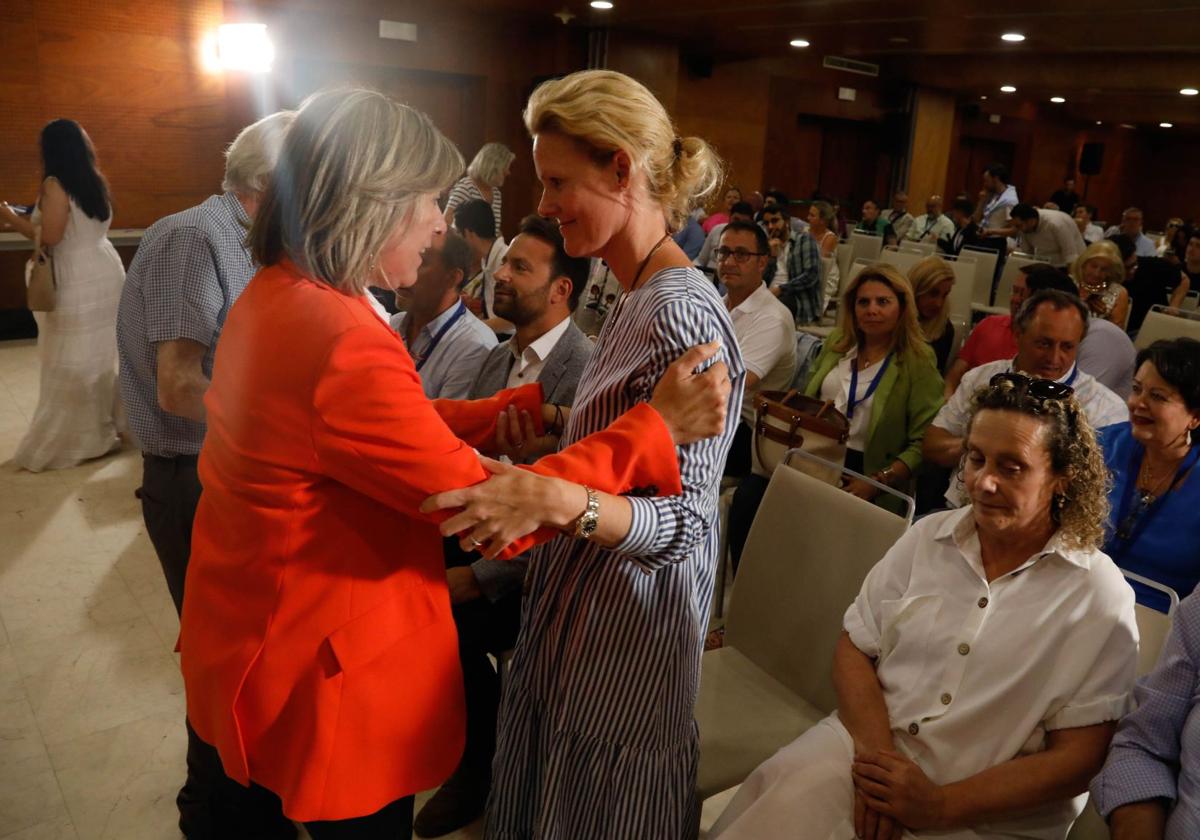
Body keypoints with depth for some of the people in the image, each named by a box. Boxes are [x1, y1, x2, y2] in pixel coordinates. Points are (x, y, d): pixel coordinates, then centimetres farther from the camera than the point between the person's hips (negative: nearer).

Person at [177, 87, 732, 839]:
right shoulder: (343, 348, -31)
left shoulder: (276, 294, 0)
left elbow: (404, 425, 3)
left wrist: (531, 404, -1)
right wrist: (655, 426, -23)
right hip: (324, 673, -9)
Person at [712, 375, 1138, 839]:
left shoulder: (1100, 600, -6)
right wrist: (877, 753, -14)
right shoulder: (927, 537, 4)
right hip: (868, 745, 3)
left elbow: (1077, 757, -7)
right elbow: (854, 649, 3)